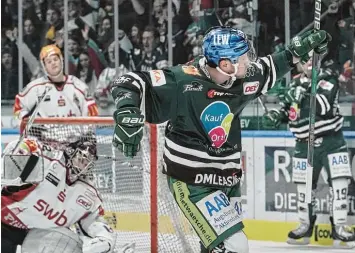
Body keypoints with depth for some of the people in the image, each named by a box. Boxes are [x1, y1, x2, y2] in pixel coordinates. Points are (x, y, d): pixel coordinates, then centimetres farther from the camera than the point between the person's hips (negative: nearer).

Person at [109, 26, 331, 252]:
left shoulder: (241, 80, -2)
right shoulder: (182, 82, -23)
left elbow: (268, 70, 20)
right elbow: (130, 83, -24)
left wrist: (297, 51, 12)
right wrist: (127, 114, -41)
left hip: (228, 180, 8)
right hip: (192, 182, -8)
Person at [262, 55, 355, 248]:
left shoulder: (328, 78, -9)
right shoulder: (296, 84, 8)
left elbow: (324, 105, -26)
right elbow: (288, 111, 19)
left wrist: (301, 98, -34)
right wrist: (275, 116, -1)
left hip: (331, 140, -5)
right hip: (305, 143, 5)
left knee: (339, 183, -10)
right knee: (304, 186, 10)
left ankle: (339, 228, -4)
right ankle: (305, 226, 24)